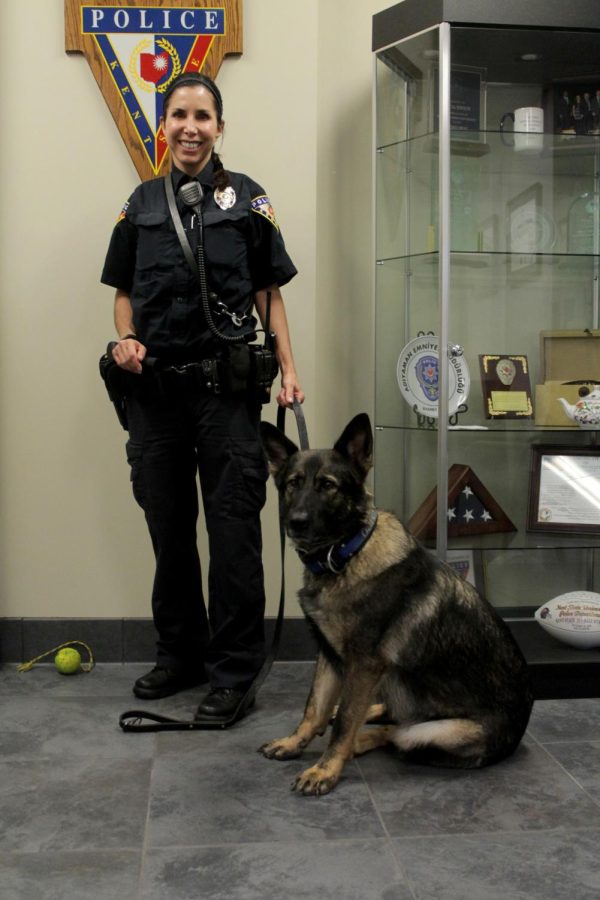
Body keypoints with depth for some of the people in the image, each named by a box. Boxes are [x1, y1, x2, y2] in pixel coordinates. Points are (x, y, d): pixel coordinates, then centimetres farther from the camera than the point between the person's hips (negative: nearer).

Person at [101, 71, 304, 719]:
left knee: (234, 530, -2)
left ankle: (234, 667, 11)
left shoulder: (246, 199, 5)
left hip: (225, 387, -3)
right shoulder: (142, 203, 13)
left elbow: (269, 291, 5)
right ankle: (179, 653, 27)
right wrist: (125, 339, -2)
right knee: (168, 528, 12)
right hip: (154, 389, 4)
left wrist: (289, 369, -5)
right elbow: (124, 291, 17)